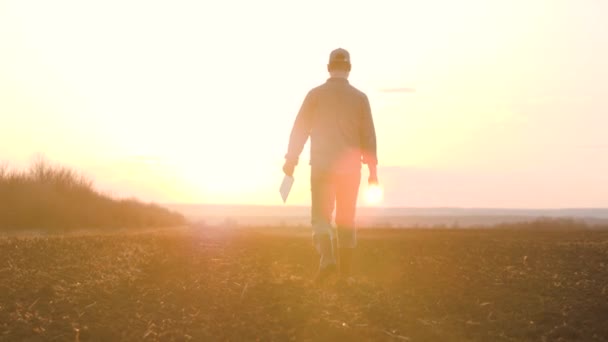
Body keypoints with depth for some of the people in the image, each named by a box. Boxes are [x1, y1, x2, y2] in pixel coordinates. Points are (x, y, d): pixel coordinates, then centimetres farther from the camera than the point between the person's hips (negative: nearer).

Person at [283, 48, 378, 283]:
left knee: (321, 216, 2)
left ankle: (327, 258, -23)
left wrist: (290, 161, 8)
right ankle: (345, 271, 15)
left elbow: (300, 130, -1)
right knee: (346, 219, 13)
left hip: (322, 167, -1)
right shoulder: (360, 98, 1)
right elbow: (368, 135, 0)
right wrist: (372, 168, 5)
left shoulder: (316, 94, -2)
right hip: (350, 167, 2)